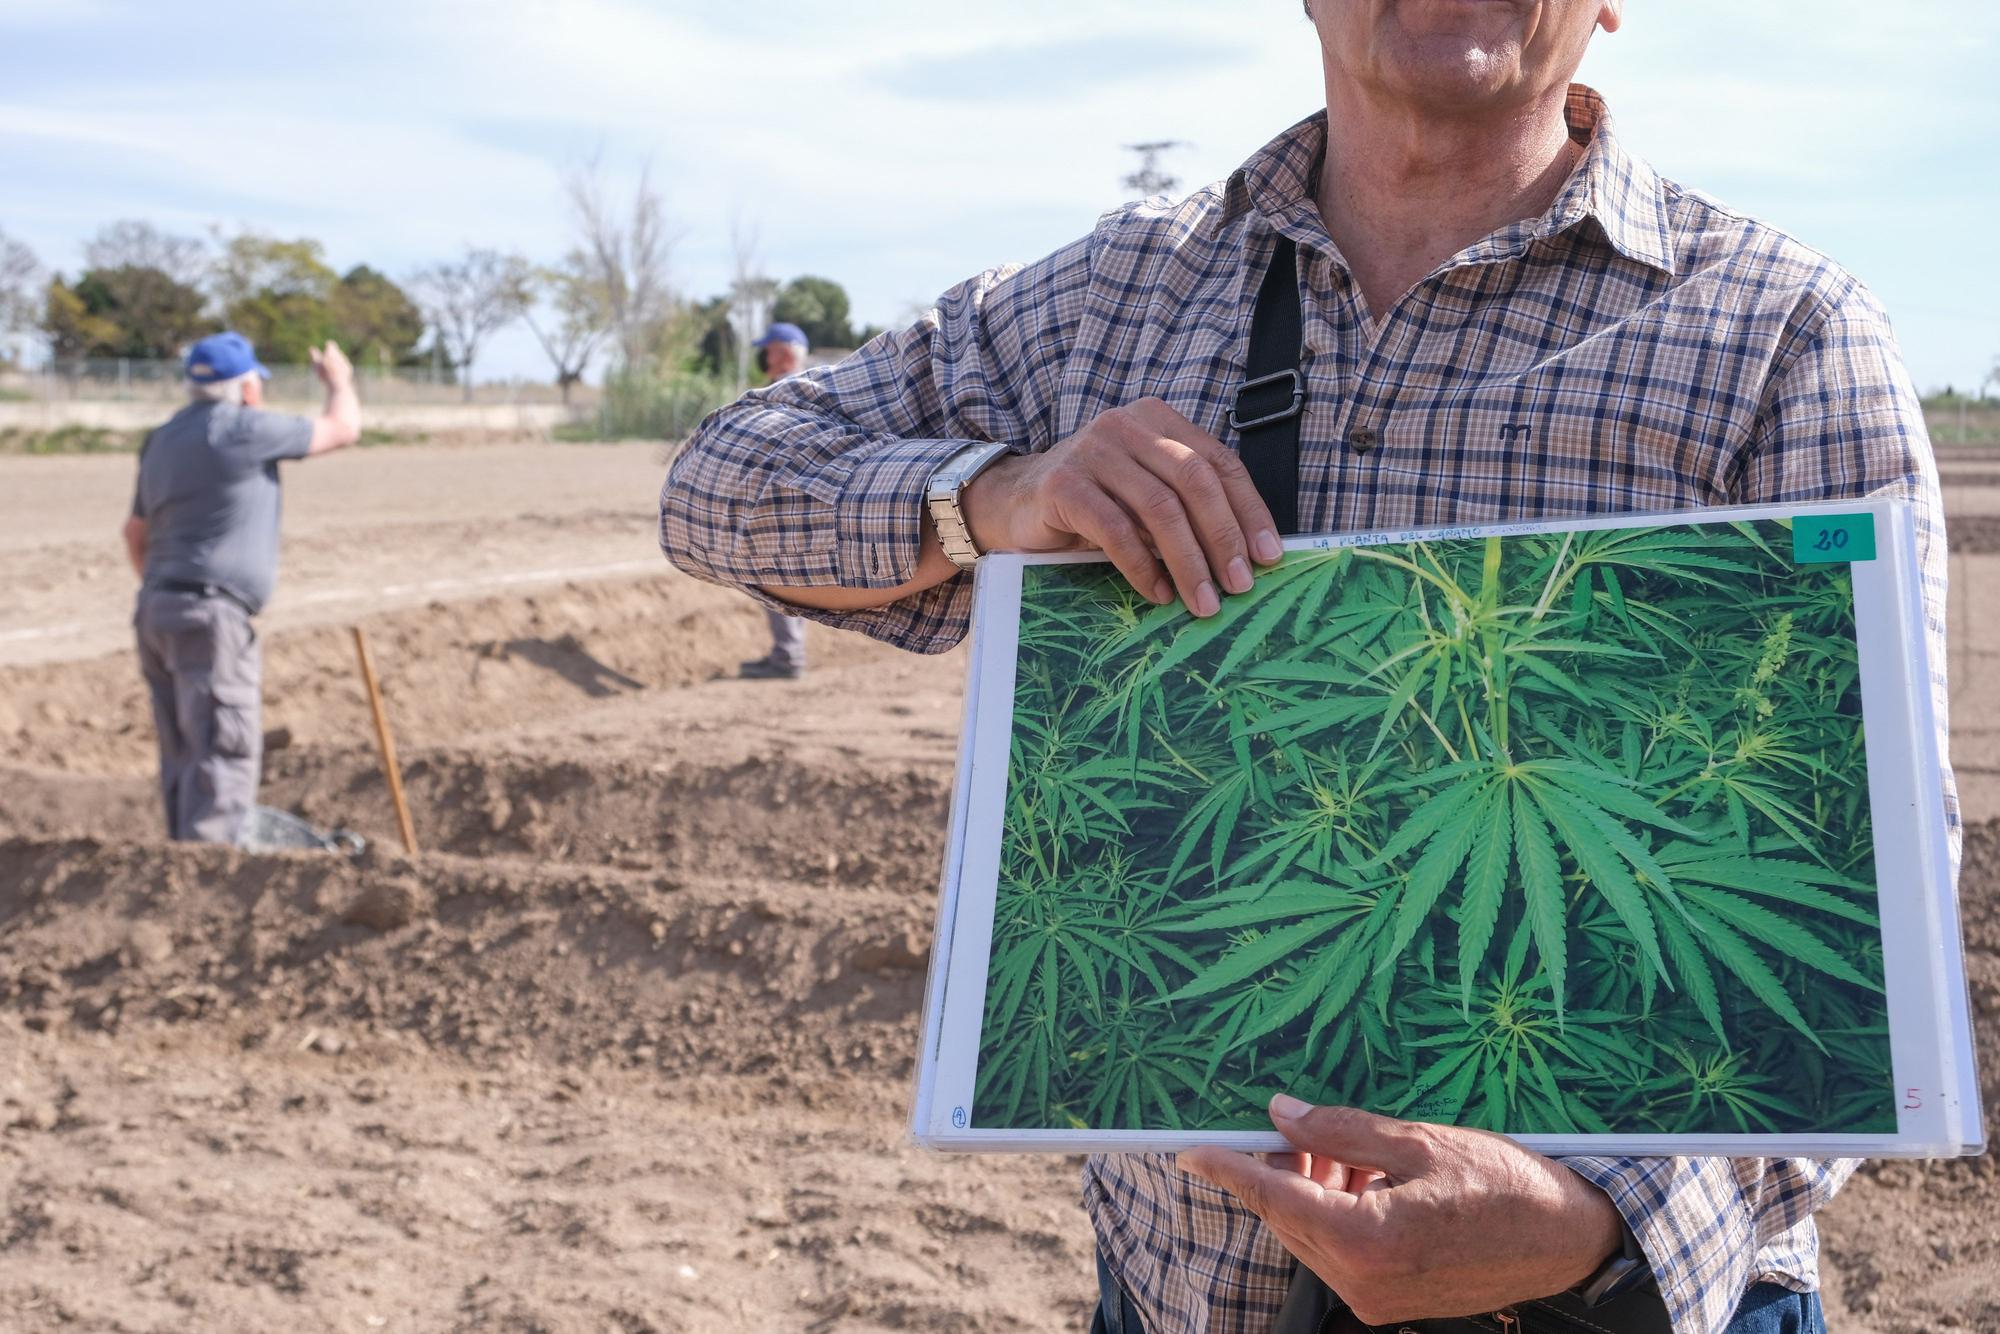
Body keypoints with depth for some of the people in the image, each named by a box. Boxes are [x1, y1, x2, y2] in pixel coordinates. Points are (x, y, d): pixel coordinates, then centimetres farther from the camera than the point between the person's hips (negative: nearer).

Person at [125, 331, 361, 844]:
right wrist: (339, 382, 21)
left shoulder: (164, 440, 16)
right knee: (223, 757, -9)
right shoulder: (242, 429, -9)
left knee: (183, 759, 13)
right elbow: (342, 430, 2)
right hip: (211, 616, -9)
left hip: (158, 610, 9)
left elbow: (136, 535, 26)